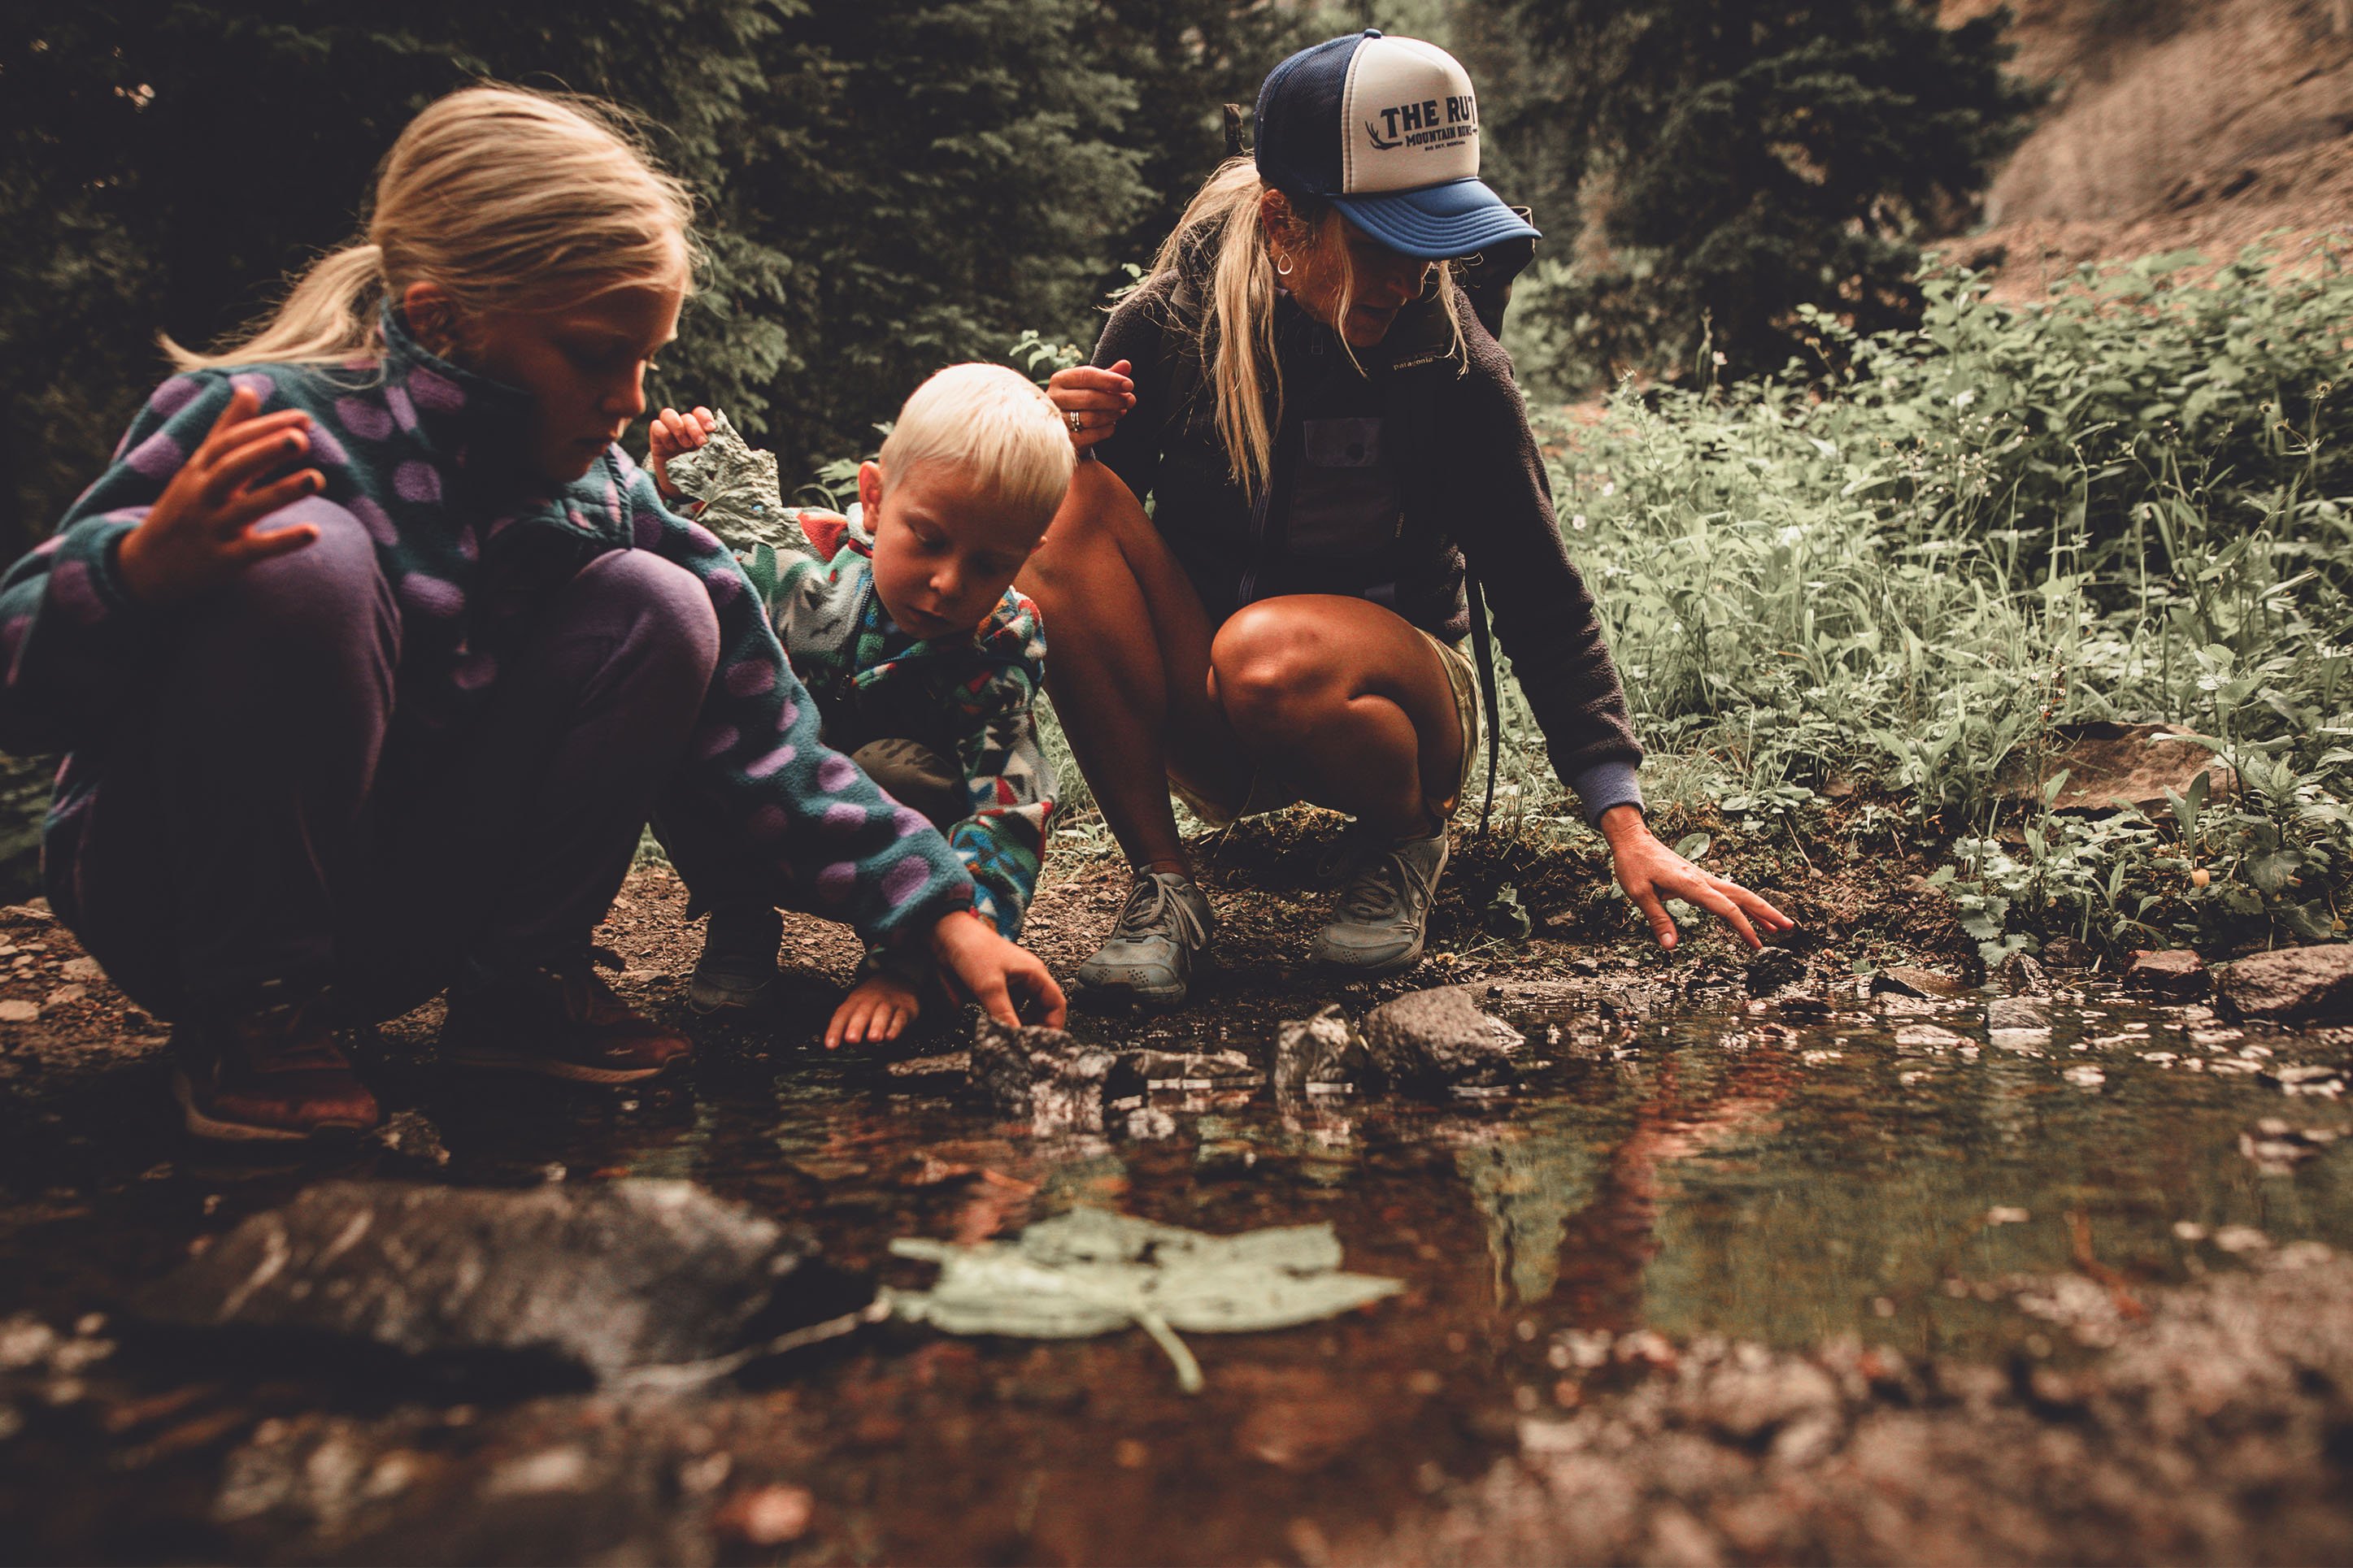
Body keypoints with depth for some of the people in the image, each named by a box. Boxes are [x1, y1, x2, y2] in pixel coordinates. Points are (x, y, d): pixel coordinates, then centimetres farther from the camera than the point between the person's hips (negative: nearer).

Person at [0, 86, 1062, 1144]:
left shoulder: (600, 495, -3)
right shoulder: (258, 425, -18)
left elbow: (760, 740, -5)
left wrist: (937, 910, -12)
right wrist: (139, 575, -44)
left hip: (406, 923, 4)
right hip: (173, 894, -4)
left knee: (657, 605, -12)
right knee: (303, 560, -31)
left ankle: (514, 985, -1)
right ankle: (249, 1013, -14)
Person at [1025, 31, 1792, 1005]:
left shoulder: (1453, 370, -13)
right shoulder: (1165, 324, -9)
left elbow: (1542, 604, -9)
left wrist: (1625, 824, -17)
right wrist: (1070, 441, -21)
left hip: (1383, 698, -2)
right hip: (1203, 733, 2)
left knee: (1270, 654, -39)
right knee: (1066, 508, -25)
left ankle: (1406, 832, -2)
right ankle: (1160, 886, -18)